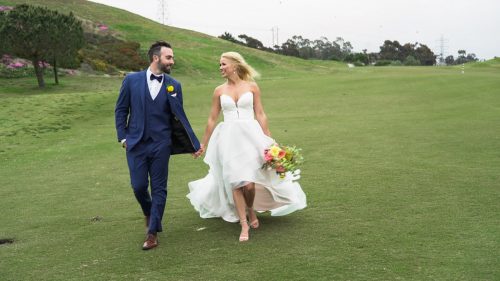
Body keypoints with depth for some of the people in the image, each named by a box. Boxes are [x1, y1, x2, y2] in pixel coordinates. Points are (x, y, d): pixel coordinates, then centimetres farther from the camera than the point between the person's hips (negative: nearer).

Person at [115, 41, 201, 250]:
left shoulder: (174, 86, 0)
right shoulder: (132, 80, -1)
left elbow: (179, 117, 3)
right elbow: (121, 110, 6)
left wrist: (194, 144, 1)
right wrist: (122, 137, 0)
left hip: (161, 145, 0)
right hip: (136, 144, 0)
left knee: (159, 188, 3)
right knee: (139, 186, 4)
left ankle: (153, 233, 14)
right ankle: (149, 213, 37)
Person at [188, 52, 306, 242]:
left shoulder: (252, 87, 2)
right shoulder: (219, 91, 7)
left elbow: (260, 115, 3)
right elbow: (212, 120, 12)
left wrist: (268, 140, 1)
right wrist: (203, 144, 14)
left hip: (250, 136, -1)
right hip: (228, 139, 2)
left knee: (249, 182, -9)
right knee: (236, 181, -4)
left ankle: (251, 210, 23)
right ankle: (244, 224, 6)